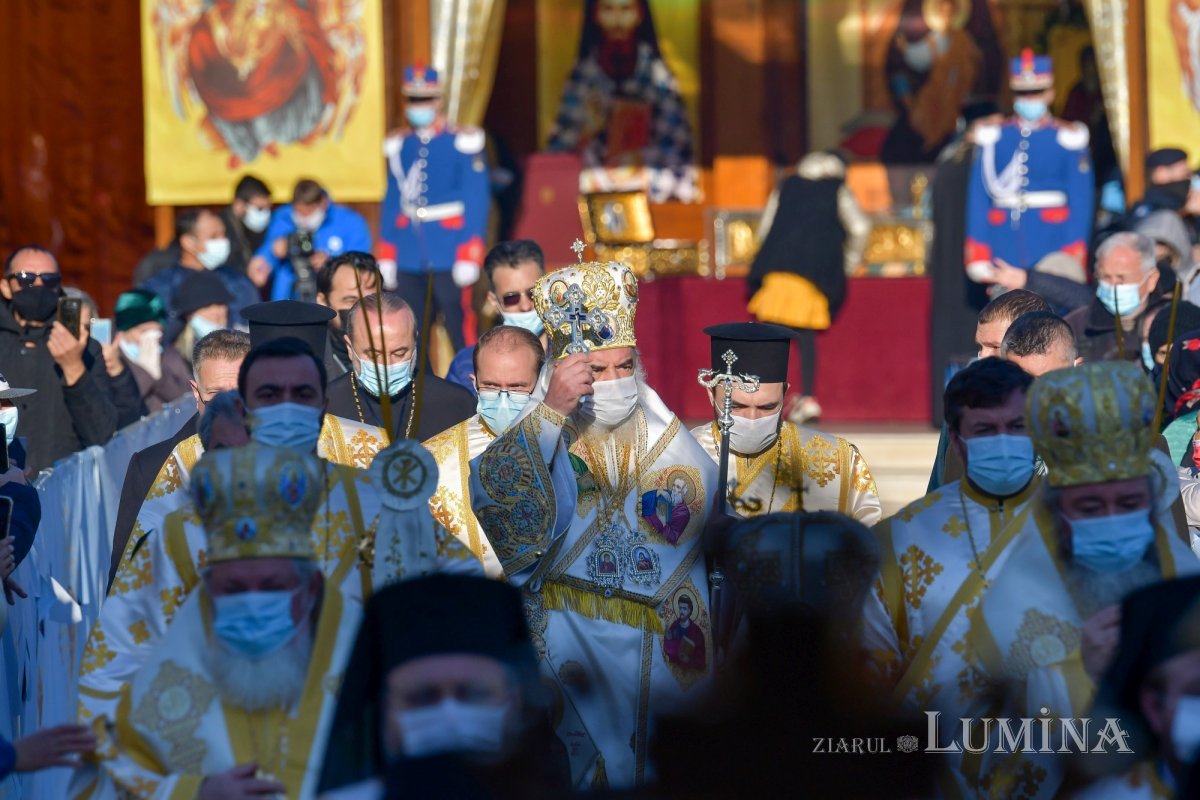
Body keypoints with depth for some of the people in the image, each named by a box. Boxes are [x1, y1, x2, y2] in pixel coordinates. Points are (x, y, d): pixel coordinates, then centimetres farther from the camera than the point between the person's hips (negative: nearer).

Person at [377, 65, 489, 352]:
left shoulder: (463, 142, -2)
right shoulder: (399, 145, 11)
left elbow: (477, 202, -5)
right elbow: (391, 202, 15)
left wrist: (469, 257, -10)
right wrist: (386, 258, 12)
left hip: (449, 255, -4)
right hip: (408, 260, 4)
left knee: (460, 331, -3)